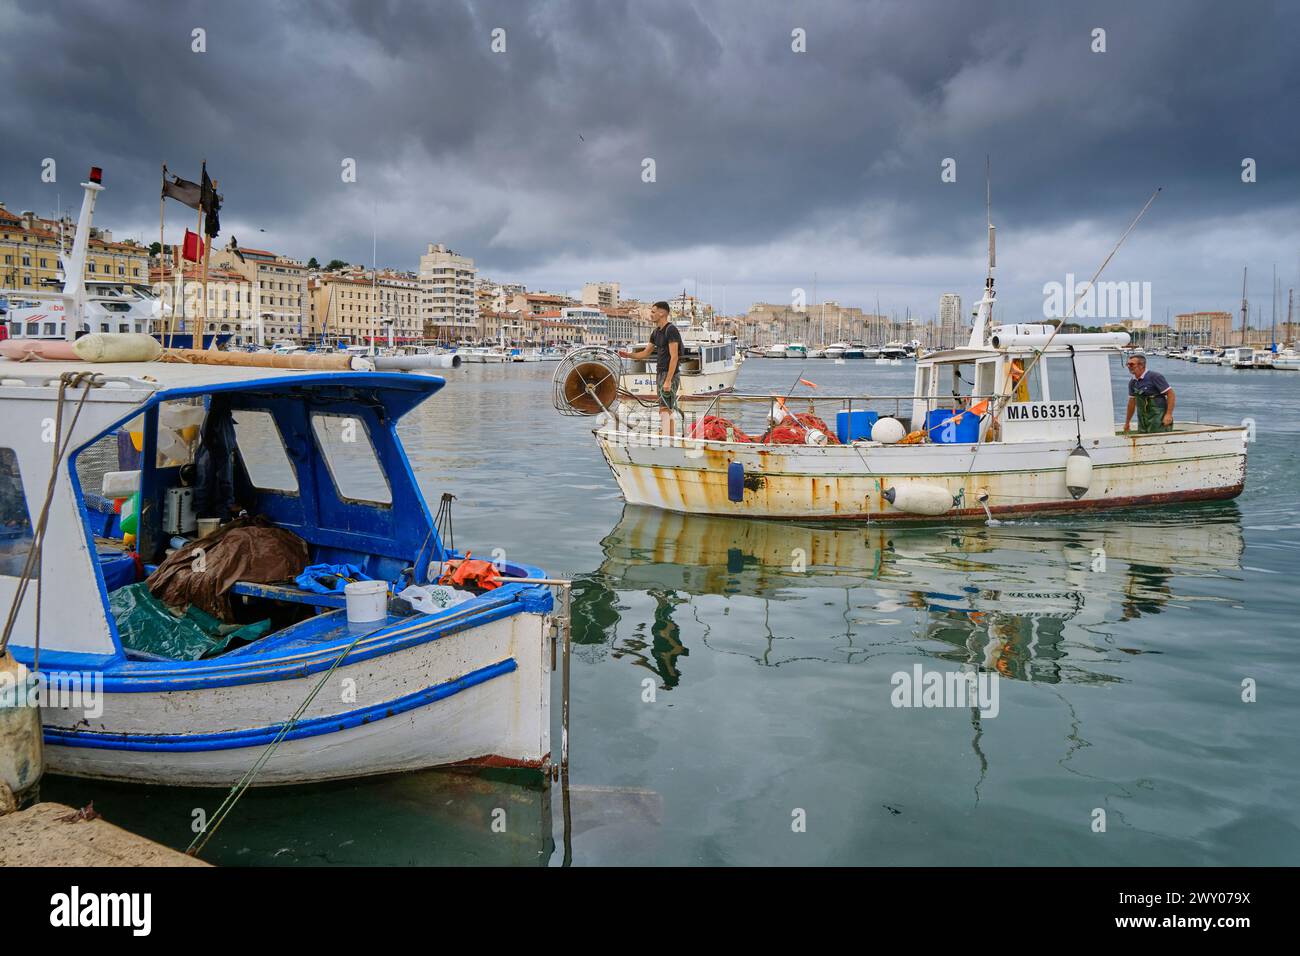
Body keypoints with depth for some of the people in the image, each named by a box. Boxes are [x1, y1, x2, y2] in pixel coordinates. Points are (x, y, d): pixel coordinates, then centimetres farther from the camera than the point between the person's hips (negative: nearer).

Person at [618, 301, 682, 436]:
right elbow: (646, 353, 21)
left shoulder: (671, 330, -13)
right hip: (660, 373, 9)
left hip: (670, 374, -9)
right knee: (668, 412, 10)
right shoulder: (656, 332, 14)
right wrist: (628, 355, 5)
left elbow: (674, 357, -19)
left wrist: (668, 381, -22)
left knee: (664, 410, -12)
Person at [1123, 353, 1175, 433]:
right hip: (1143, 421, 7)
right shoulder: (1132, 382, 10)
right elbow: (1132, 401, 19)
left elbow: (1170, 393, -12)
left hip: (1158, 419, -7)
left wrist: (1169, 414, -20)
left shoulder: (1154, 377, -11)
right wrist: (1127, 423, 21)